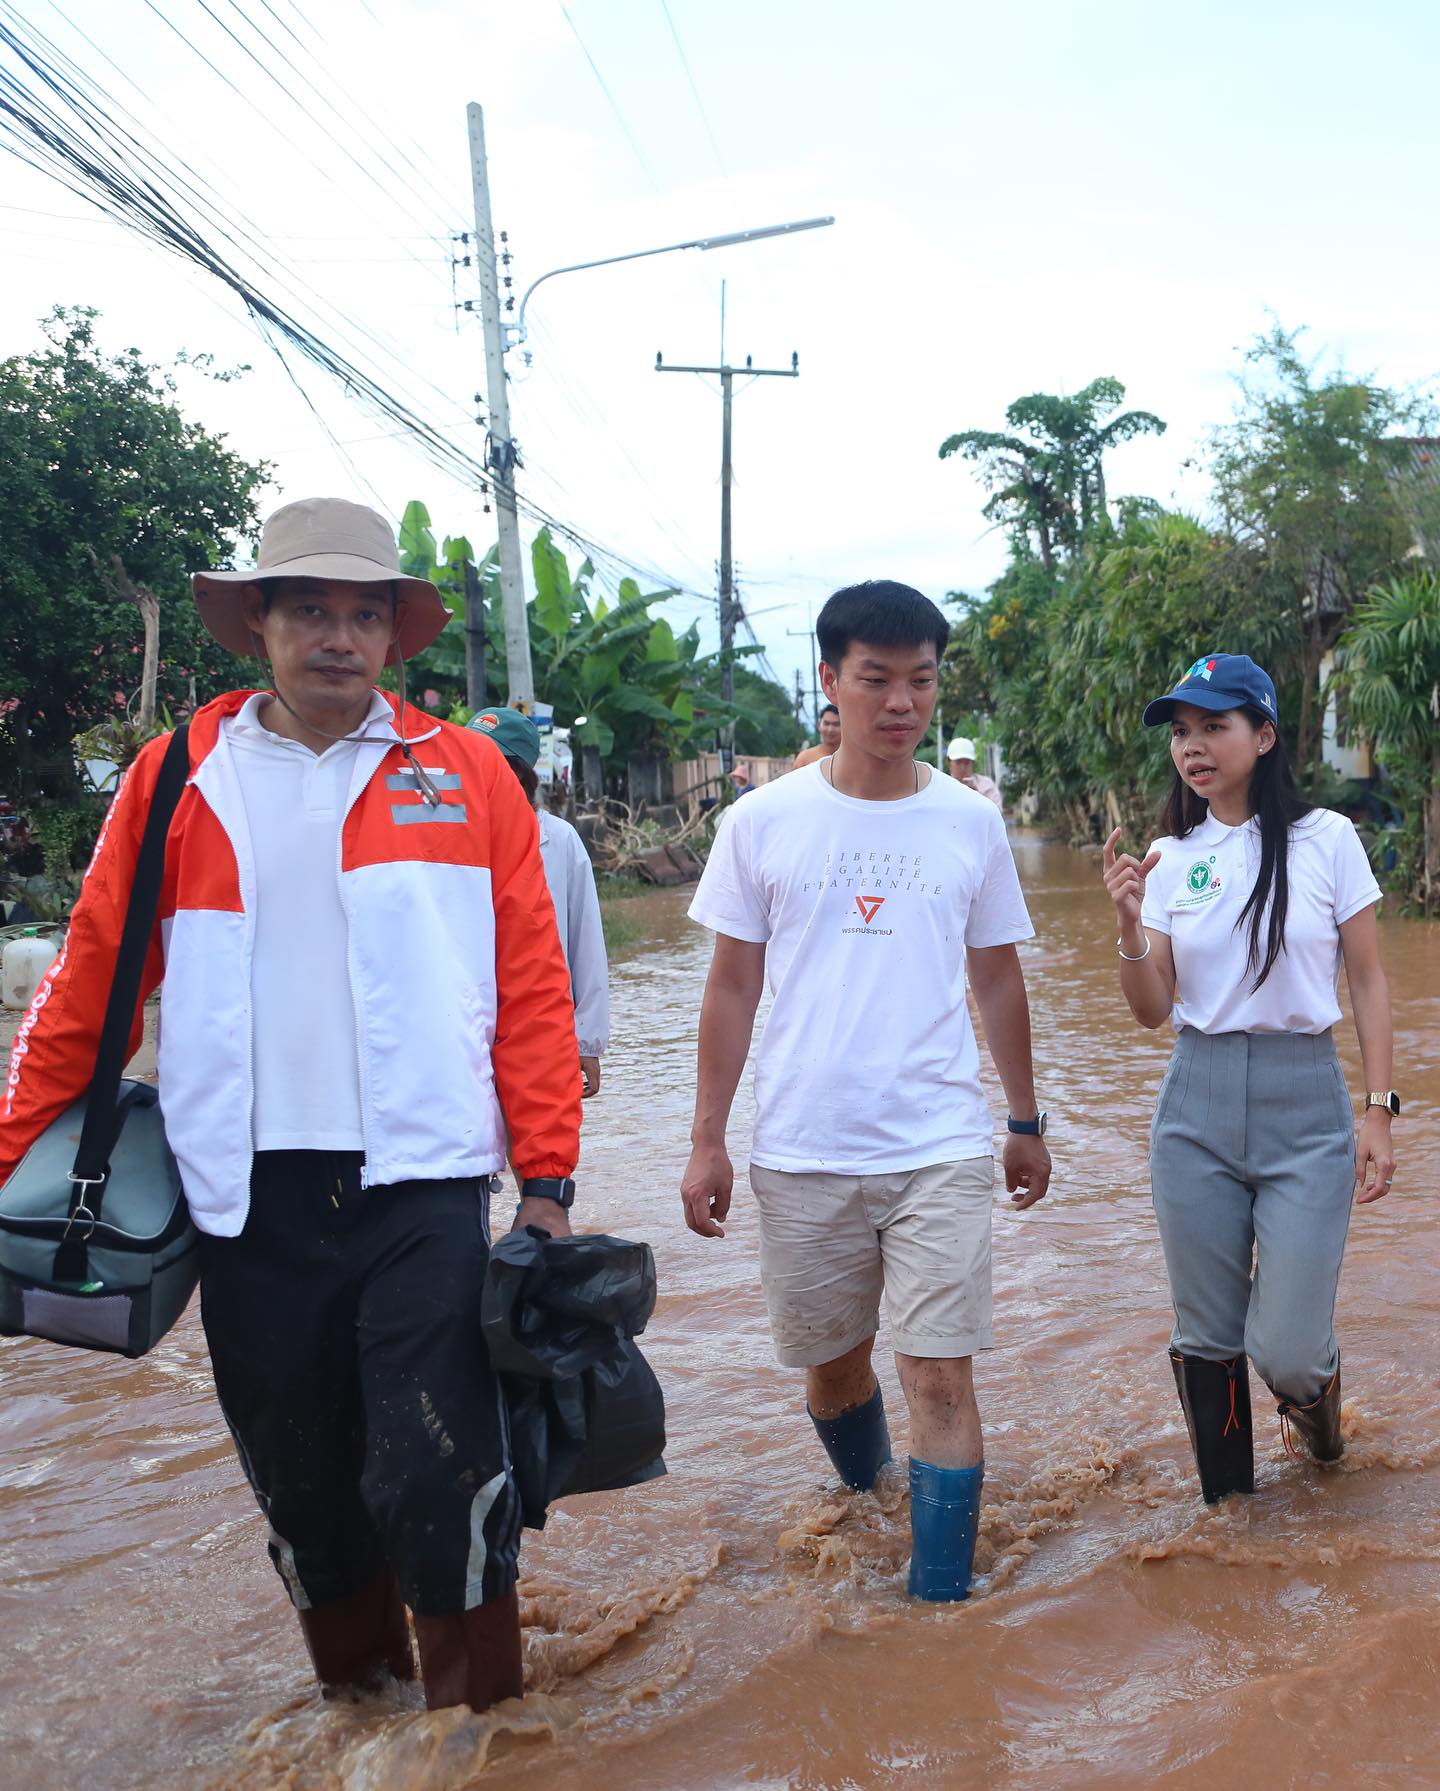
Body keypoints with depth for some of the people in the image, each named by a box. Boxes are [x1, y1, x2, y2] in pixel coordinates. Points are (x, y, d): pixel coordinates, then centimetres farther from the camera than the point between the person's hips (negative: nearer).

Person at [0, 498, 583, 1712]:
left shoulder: (464, 775, 4)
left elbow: (532, 984, 2)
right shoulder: (178, 780, 7)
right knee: (302, 1483, 13)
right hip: (248, 1201, 2)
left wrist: (548, 1179, -3)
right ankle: (358, 1700, 36)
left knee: (438, 1480, -4)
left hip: (422, 1188, -2)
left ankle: (477, 1721, 19)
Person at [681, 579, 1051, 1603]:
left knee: (941, 1379, -4)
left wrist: (1027, 1123, 16)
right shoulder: (764, 823, -2)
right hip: (802, 1153, 1)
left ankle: (943, 1602, 10)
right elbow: (733, 988, 3)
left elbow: (999, 979, 11)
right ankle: (867, 1504, 45)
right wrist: (708, 1141, 0)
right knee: (831, 1365, 16)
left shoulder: (971, 823, 2)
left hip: (942, 1149, 0)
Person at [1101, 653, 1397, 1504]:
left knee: (1285, 1352, -3)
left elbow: (1368, 981, 1)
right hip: (1197, 1109, 3)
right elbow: (1152, 1011, 3)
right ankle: (1226, 1505, 32)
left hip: (1306, 1106, -2)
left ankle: (1317, 1388, 34)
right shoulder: (1171, 859, 4)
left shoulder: (1326, 839, -3)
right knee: (1207, 1339, 10)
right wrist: (1130, 926, -15)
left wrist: (1380, 1111, -4)